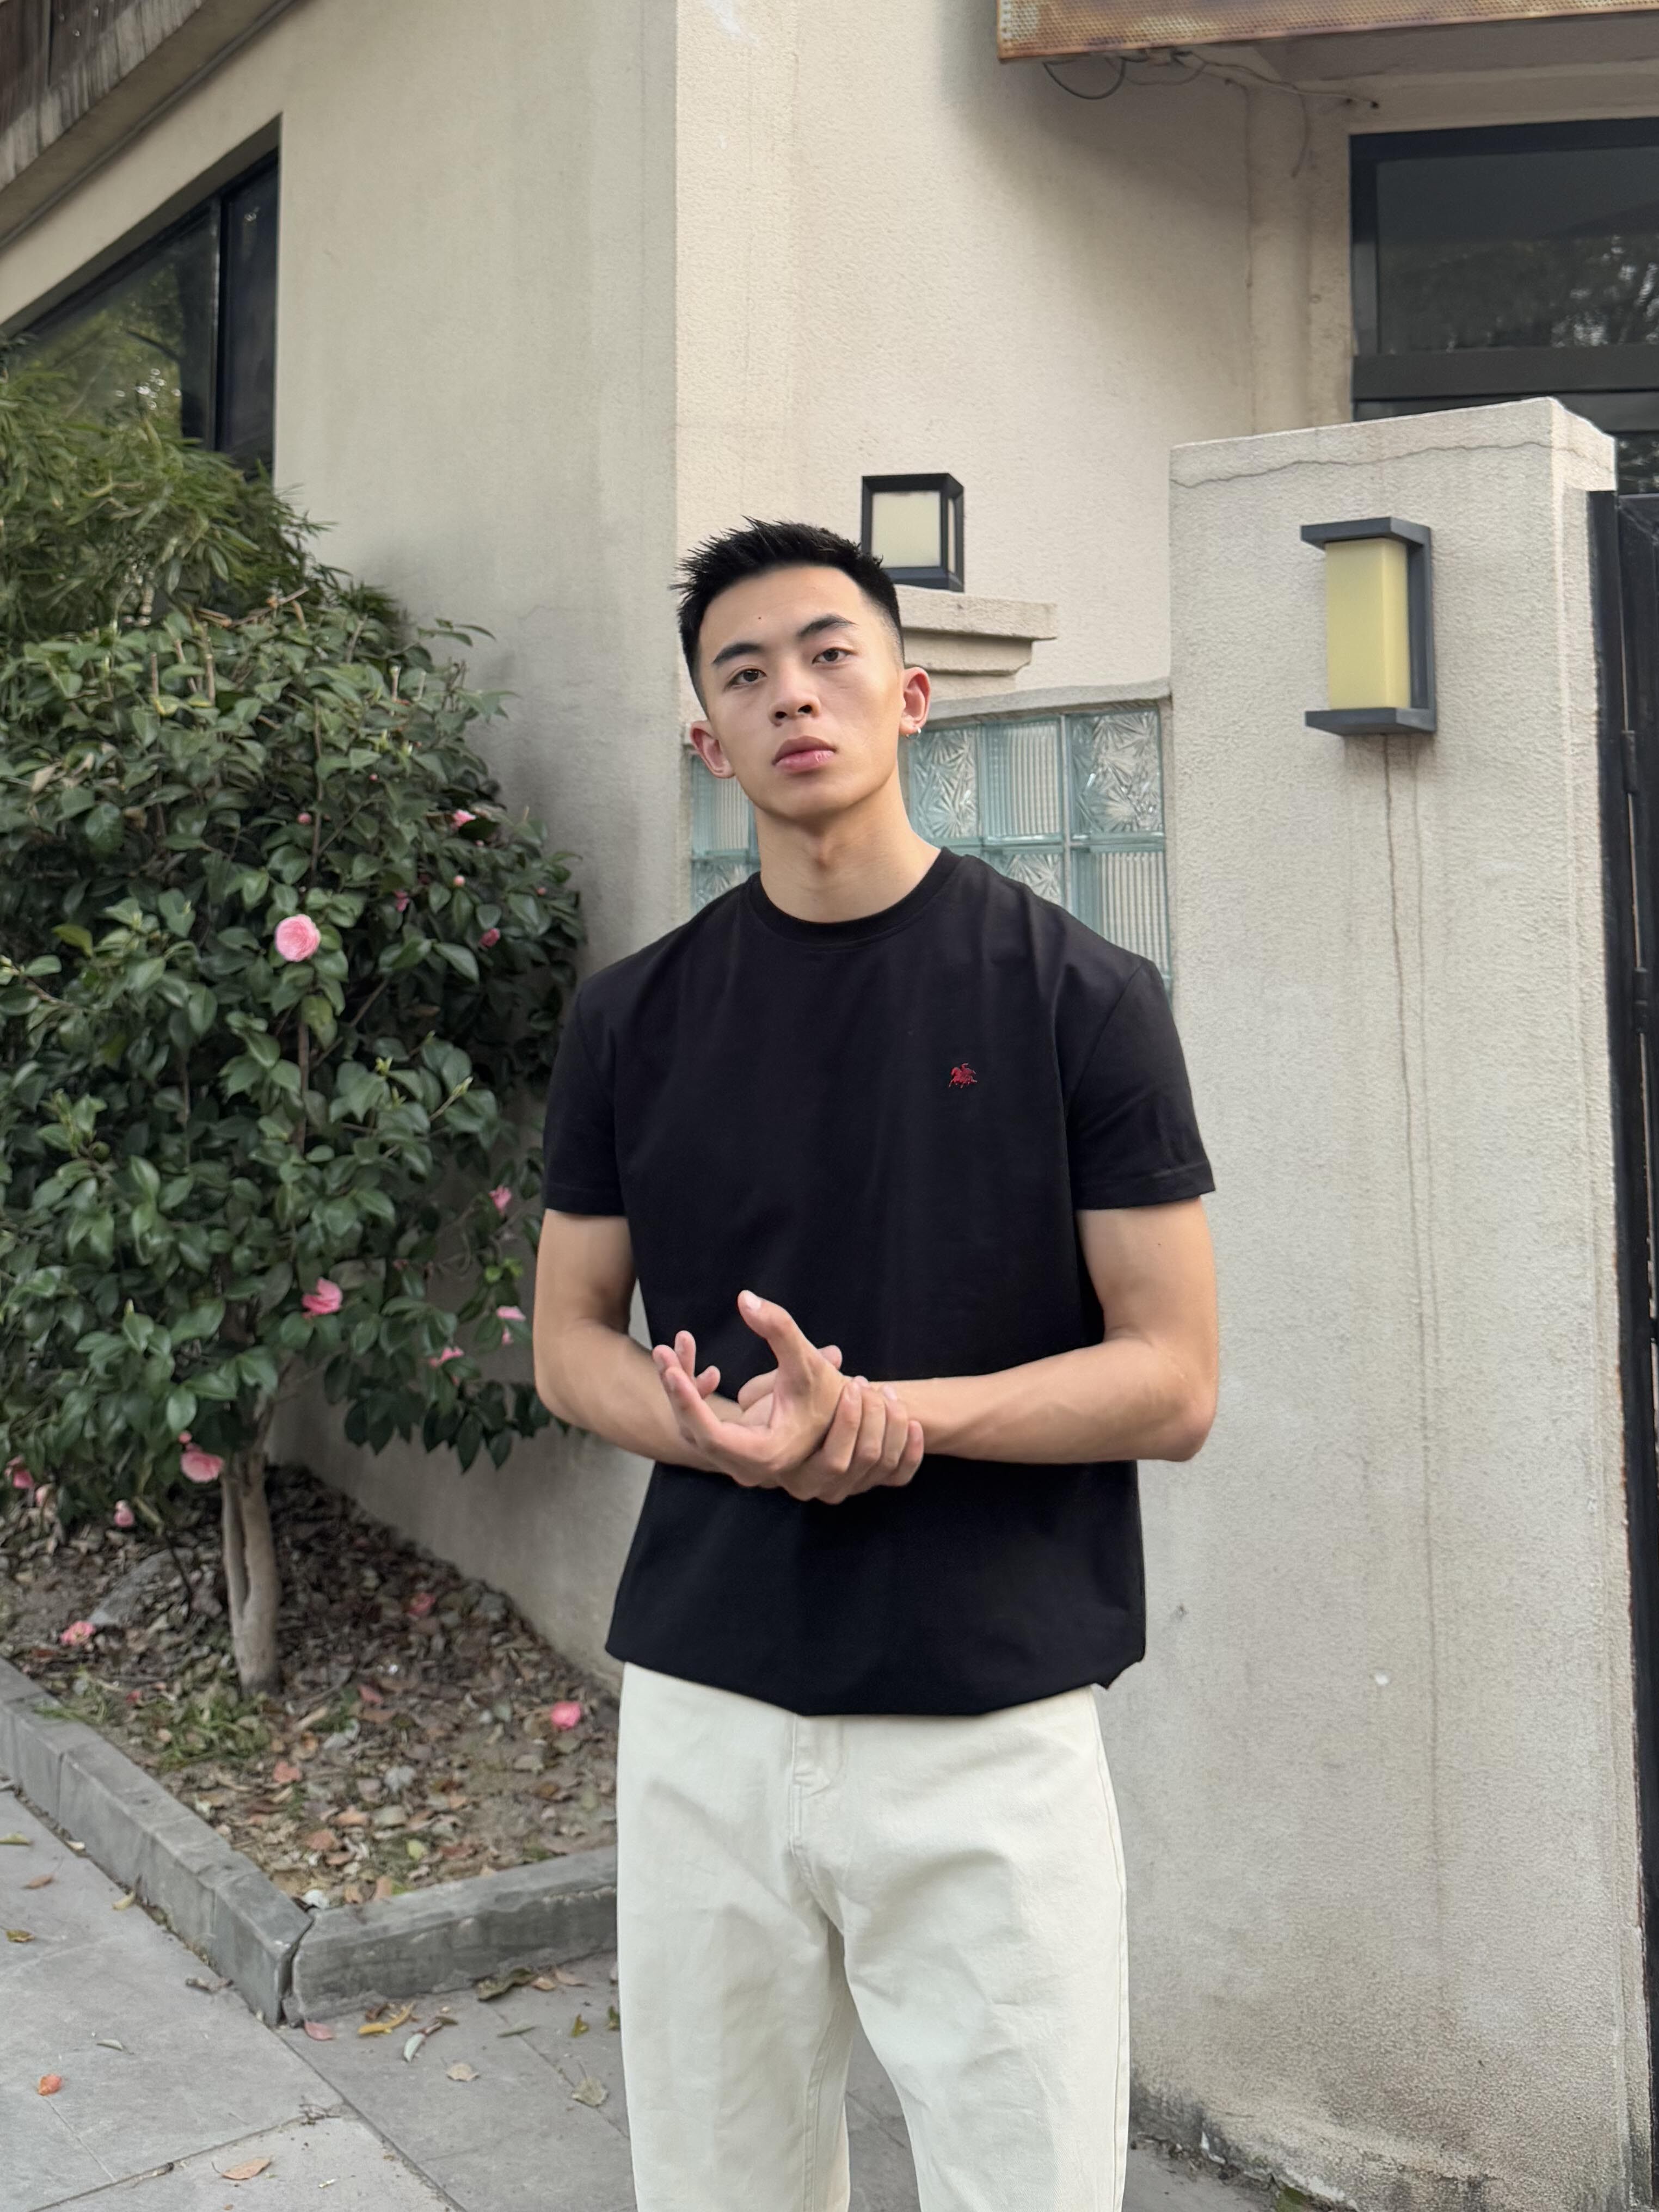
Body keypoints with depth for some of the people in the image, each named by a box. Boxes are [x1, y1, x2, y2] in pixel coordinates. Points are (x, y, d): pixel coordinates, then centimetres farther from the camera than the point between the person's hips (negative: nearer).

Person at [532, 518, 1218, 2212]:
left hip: (994, 1731, -2)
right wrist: (723, 1433, -12)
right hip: (699, 1713, 3)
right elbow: (570, 1340, 9)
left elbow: (1173, 1382, -6)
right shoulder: (633, 1019, 4)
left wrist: (877, 1408, -20)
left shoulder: (1077, 994, -5)